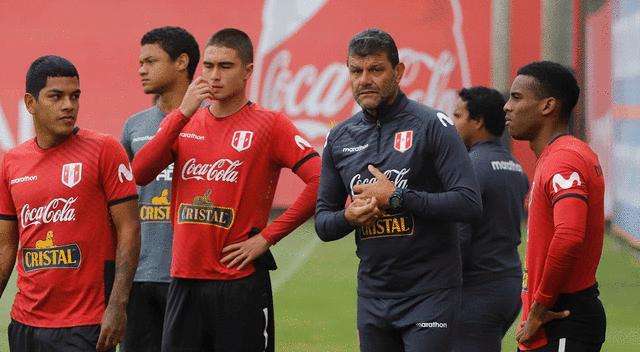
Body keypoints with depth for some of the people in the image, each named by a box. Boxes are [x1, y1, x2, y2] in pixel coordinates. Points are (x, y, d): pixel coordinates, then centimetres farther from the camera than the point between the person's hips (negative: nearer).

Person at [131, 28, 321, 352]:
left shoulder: (269, 125, -1)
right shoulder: (183, 124, 12)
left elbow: (321, 182, -11)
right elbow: (139, 174, -3)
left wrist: (268, 237, -10)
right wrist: (183, 114, -9)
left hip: (240, 283, -4)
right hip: (185, 279, 4)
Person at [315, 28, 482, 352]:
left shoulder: (432, 126, -6)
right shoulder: (339, 138, 10)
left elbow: (469, 203, -15)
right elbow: (323, 223, 16)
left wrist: (396, 198, -16)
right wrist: (348, 217, -8)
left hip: (430, 292, -5)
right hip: (372, 296, 5)